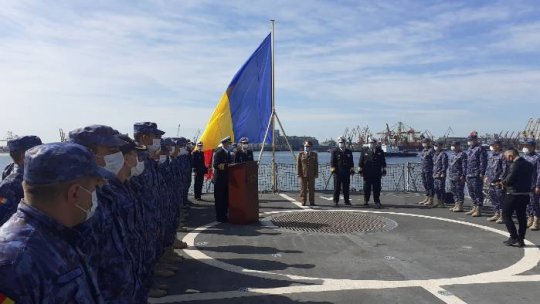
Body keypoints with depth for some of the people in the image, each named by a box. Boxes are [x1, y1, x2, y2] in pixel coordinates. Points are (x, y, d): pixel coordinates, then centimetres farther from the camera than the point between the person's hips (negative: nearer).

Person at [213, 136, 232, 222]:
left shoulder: (228, 152, 15)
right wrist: (227, 166, -27)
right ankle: (220, 217, 5)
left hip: (226, 179, 8)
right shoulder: (218, 152, -11)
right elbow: (216, 165, -20)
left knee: (226, 198, 11)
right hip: (220, 179, -8)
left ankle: (224, 215, 19)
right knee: (220, 198, -1)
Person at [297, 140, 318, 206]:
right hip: (303, 175, -1)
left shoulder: (314, 155, 9)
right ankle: (303, 202, 7)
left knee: (311, 188, 2)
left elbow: (316, 165, 8)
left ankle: (312, 202, 9)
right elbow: (298, 165, 0)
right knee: (303, 188, 0)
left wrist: (316, 174, 2)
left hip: (311, 175, 1)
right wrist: (298, 173, -6)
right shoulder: (300, 154, 4)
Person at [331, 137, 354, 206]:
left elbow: (351, 162, 14)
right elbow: (332, 162, 0)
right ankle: (335, 201, 8)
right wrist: (333, 169, -9)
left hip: (346, 173, 3)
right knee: (337, 187, 1)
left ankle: (347, 201, 13)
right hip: (338, 172, -2)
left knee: (346, 187, 6)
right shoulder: (335, 152, 3)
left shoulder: (349, 152, 12)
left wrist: (352, 169, 6)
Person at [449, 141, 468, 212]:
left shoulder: (462, 154, -9)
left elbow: (464, 166, -14)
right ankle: (456, 204, 21)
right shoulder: (452, 154, 17)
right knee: (453, 190, 12)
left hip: (459, 177, -9)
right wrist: (449, 173, 19)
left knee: (459, 191, -4)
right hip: (452, 176, 9)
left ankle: (460, 206, 1)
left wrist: (463, 175, -20)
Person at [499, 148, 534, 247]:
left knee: (506, 215, 4)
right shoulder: (529, 165, 9)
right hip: (525, 194, 8)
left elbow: (509, 180, -22)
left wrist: (502, 182, 0)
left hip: (513, 194, -8)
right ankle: (521, 239, 17)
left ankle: (514, 237, 0)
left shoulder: (515, 165, -18)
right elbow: (529, 179, 15)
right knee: (522, 217, 12)